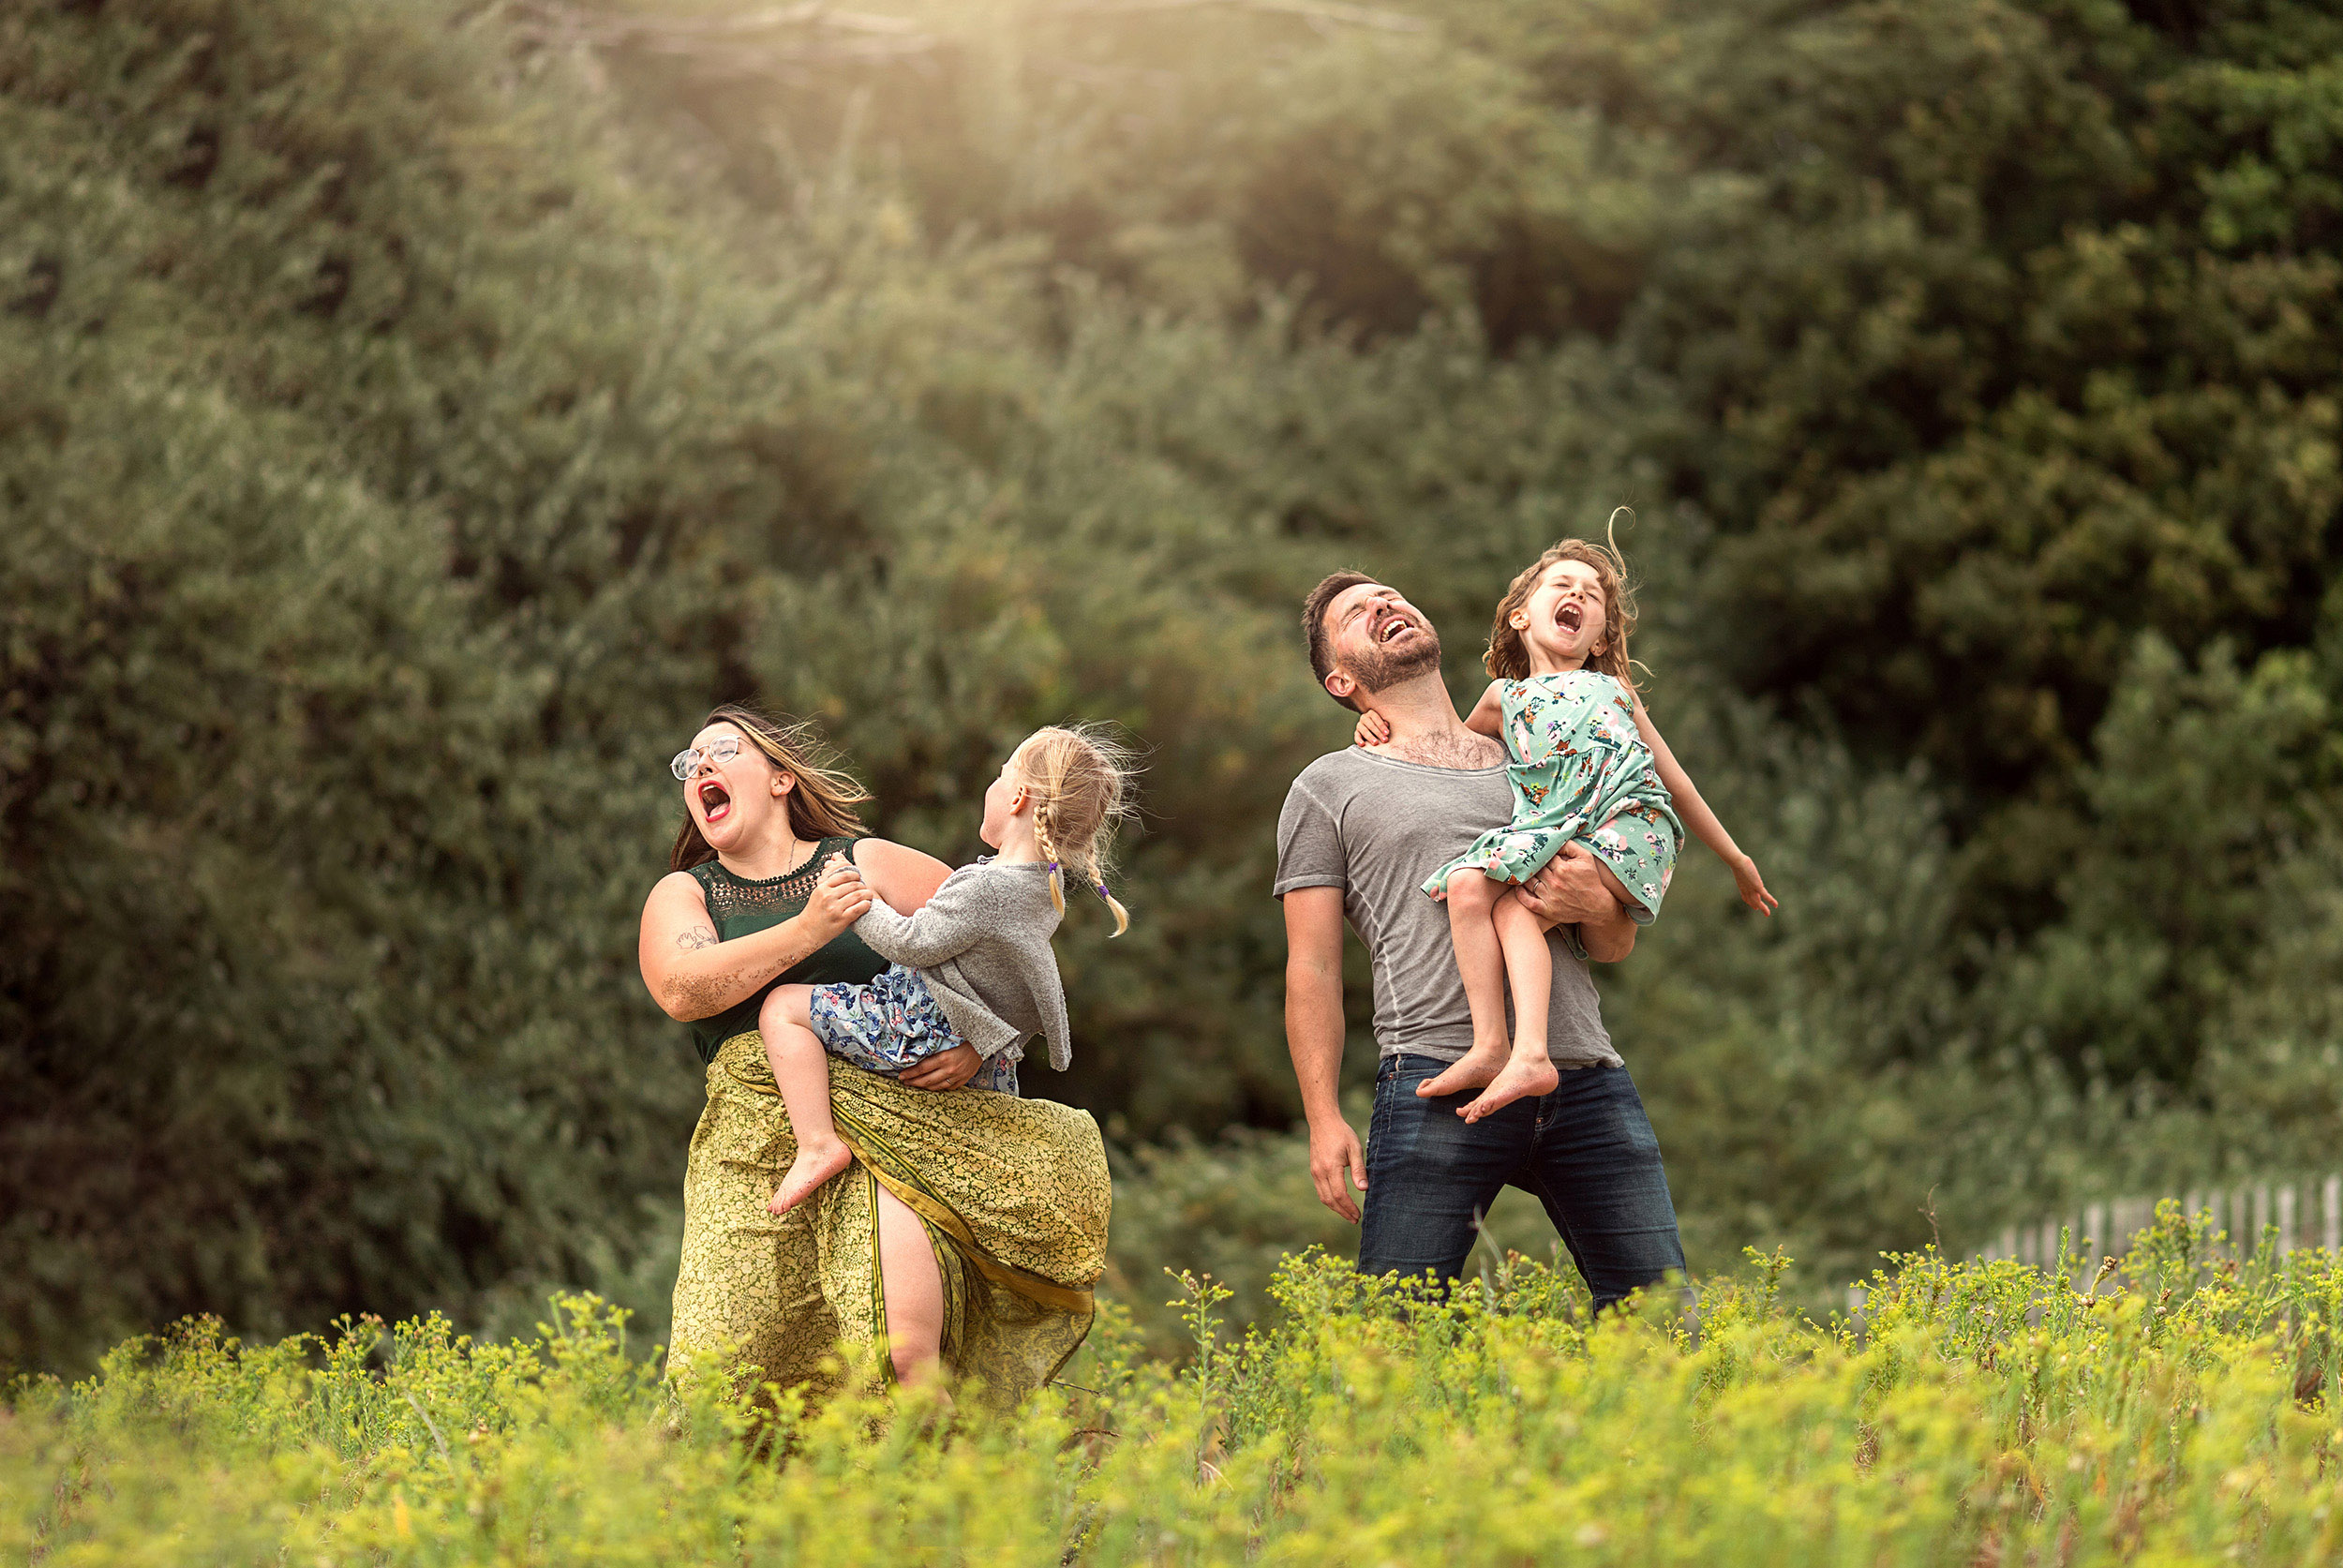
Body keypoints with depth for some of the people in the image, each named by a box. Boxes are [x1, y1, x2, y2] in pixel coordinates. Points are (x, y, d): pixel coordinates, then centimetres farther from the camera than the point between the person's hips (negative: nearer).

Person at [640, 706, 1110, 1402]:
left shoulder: (870, 863, 13)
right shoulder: (683, 895, 16)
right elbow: (681, 990, -6)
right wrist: (808, 929, -15)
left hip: (888, 1120, -1)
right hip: (760, 1130, 1)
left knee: (904, 1353, -21)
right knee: (729, 1371, -14)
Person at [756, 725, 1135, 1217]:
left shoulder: (986, 889, -27)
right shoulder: (1047, 881, 3)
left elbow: (911, 944, -22)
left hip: (925, 1028, -9)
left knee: (783, 1006, -10)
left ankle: (818, 1144, -18)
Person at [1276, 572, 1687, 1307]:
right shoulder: (1329, 788, 15)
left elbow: (1618, 944, 26)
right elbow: (1313, 969, 9)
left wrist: (1593, 906, 1)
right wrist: (1323, 1120, -4)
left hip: (1586, 1075, 4)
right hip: (1439, 1079, -3)